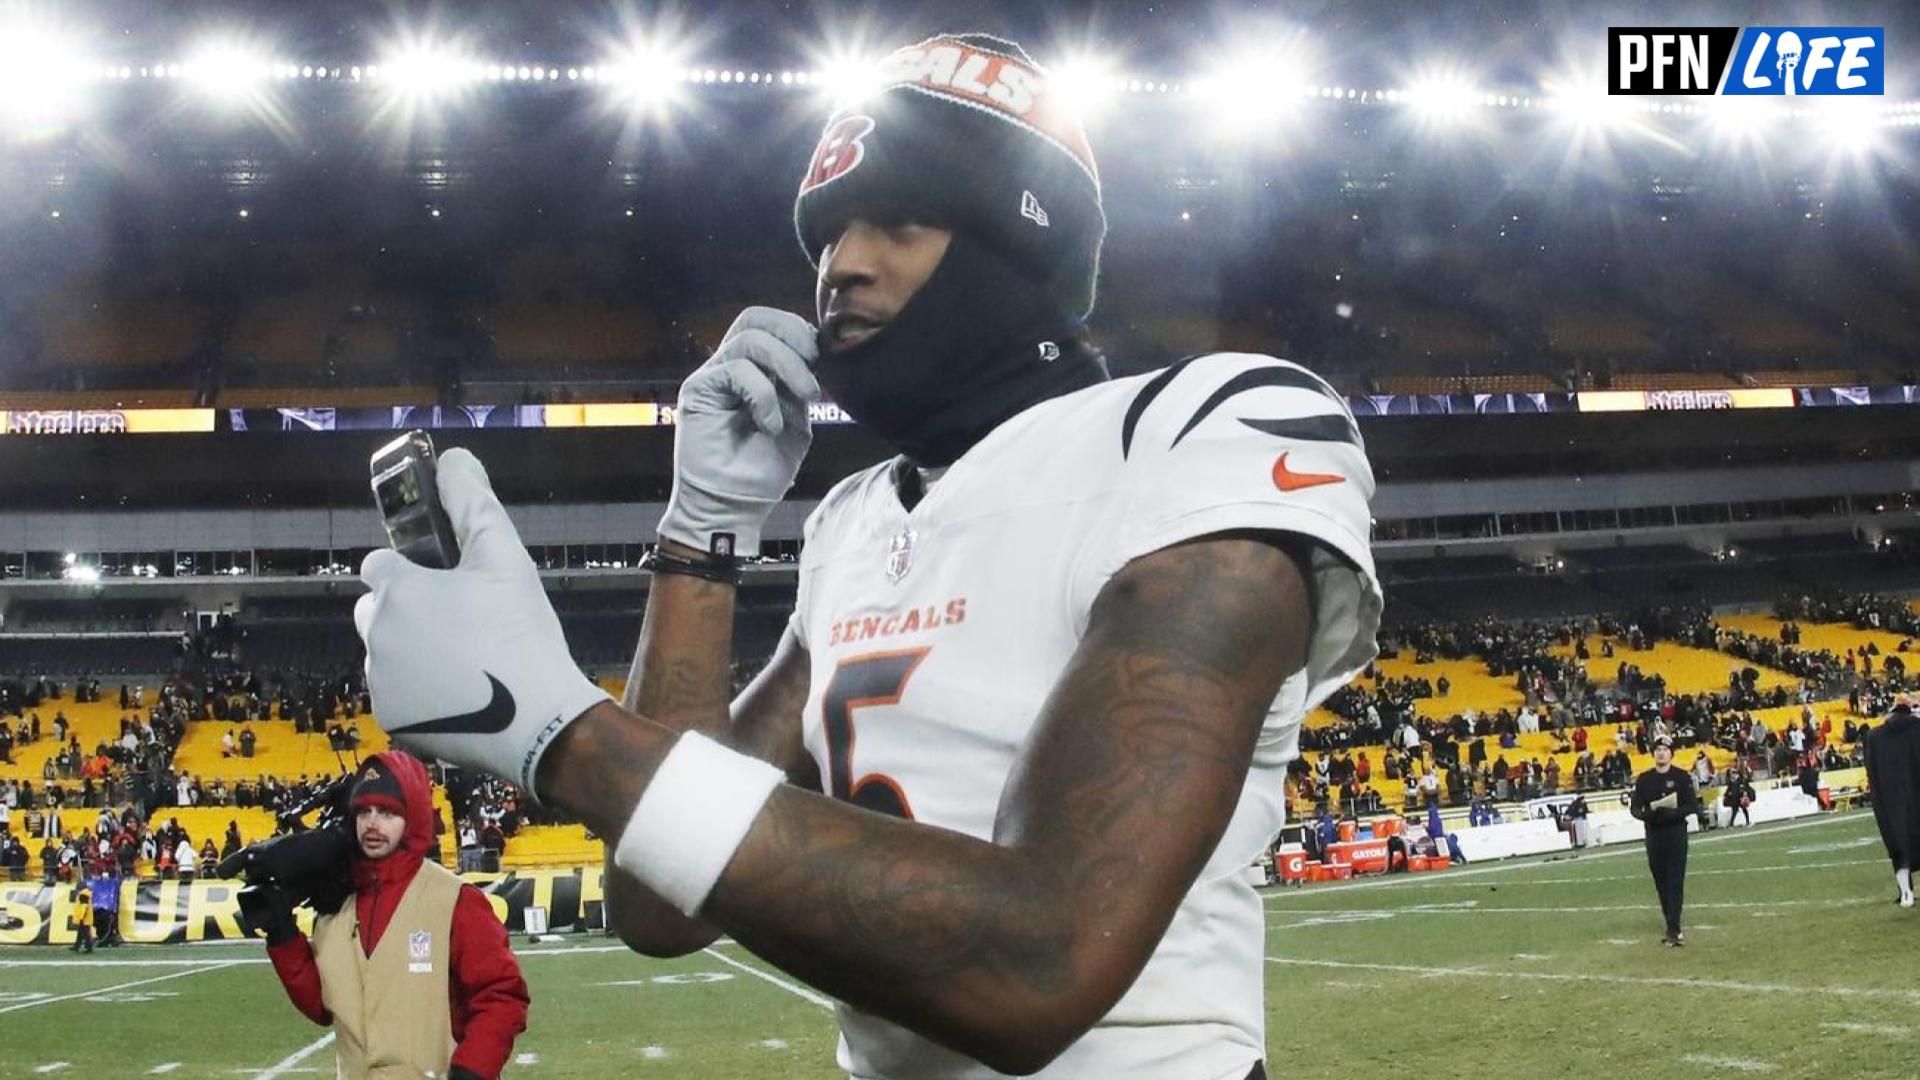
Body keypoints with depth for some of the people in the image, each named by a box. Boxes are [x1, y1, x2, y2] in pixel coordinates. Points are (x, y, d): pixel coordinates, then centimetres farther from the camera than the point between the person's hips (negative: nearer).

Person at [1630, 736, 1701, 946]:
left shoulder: (1681, 777, 0)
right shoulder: (1644, 779, 8)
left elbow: (1693, 806, -5)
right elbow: (1635, 807, 7)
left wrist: (1673, 813, -21)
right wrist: (1648, 814, -16)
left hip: (1676, 832, -4)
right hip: (1654, 835, 4)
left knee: (1675, 882, -10)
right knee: (1661, 883, 6)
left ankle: (1673, 930, -15)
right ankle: (1673, 929, 15)